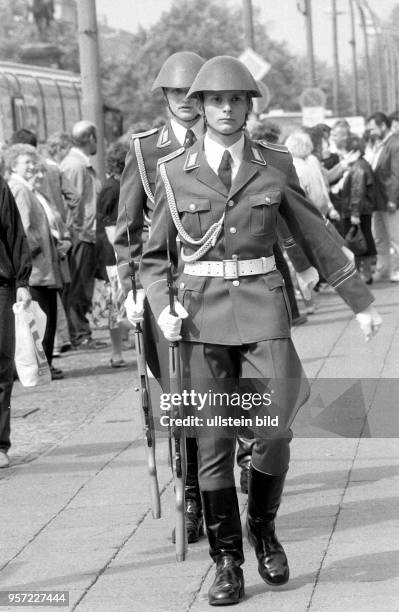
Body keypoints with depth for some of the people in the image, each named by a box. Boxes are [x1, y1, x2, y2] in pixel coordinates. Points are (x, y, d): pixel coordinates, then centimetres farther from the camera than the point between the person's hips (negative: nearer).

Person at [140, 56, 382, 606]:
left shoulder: (275, 165, 5)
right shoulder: (175, 172, 4)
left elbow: (318, 237, 11)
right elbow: (154, 256, 11)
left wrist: (361, 301, 13)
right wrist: (162, 310, -5)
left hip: (263, 310, 0)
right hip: (202, 315, 0)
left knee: (274, 431, -11)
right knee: (214, 442, 0)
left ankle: (263, 529, 16)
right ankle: (227, 561, 11)